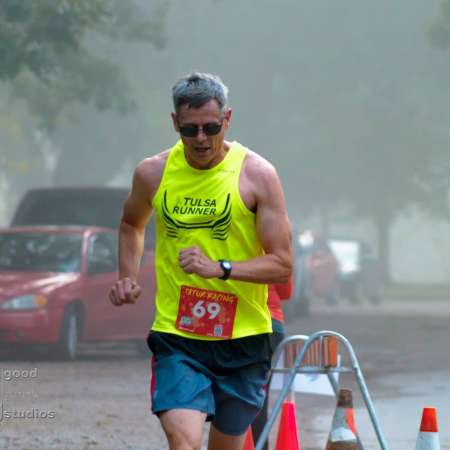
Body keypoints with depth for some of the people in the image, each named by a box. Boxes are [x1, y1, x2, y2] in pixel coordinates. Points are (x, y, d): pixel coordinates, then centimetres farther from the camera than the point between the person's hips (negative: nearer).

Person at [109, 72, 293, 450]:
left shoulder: (257, 174, -7)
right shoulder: (153, 173, 1)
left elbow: (282, 265, -8)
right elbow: (132, 224, 25)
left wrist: (220, 269, -23)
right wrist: (128, 276, 9)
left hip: (242, 337, 0)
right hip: (175, 335, 0)